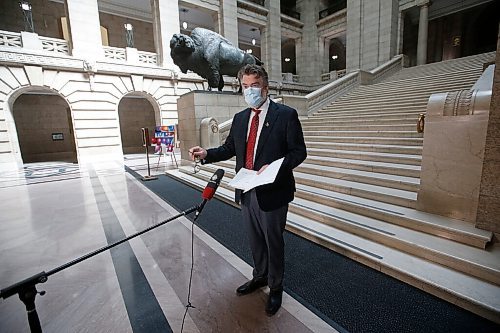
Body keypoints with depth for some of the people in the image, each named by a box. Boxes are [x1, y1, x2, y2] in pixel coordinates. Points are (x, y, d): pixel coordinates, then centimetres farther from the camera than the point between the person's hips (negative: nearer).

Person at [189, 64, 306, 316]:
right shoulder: (239, 118, 9)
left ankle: (275, 288, 37)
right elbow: (229, 148, 14)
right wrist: (207, 154, -3)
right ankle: (260, 277, 48)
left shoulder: (286, 115, -9)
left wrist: (274, 167, -25)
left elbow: (299, 151, -9)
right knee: (255, 239, 22)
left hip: (272, 192, -5)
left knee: (273, 241, 12)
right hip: (246, 191, 6)